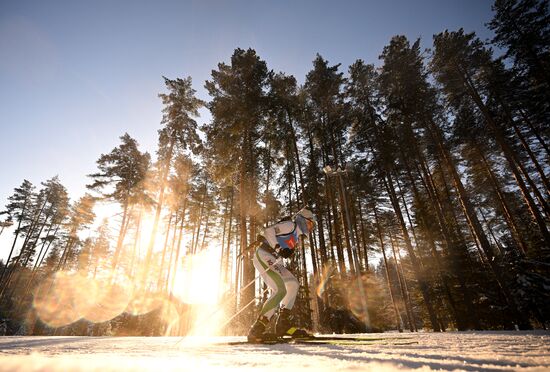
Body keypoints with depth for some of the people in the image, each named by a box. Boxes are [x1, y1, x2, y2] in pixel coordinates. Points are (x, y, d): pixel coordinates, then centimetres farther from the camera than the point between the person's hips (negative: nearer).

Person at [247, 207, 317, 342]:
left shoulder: (297, 236, 24)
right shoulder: (290, 225, -3)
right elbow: (268, 231, -14)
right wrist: (279, 248, -23)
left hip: (272, 261, 10)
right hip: (263, 255, -10)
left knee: (293, 284, 4)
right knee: (280, 290, -19)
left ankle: (283, 324, 3)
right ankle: (256, 331, -17)